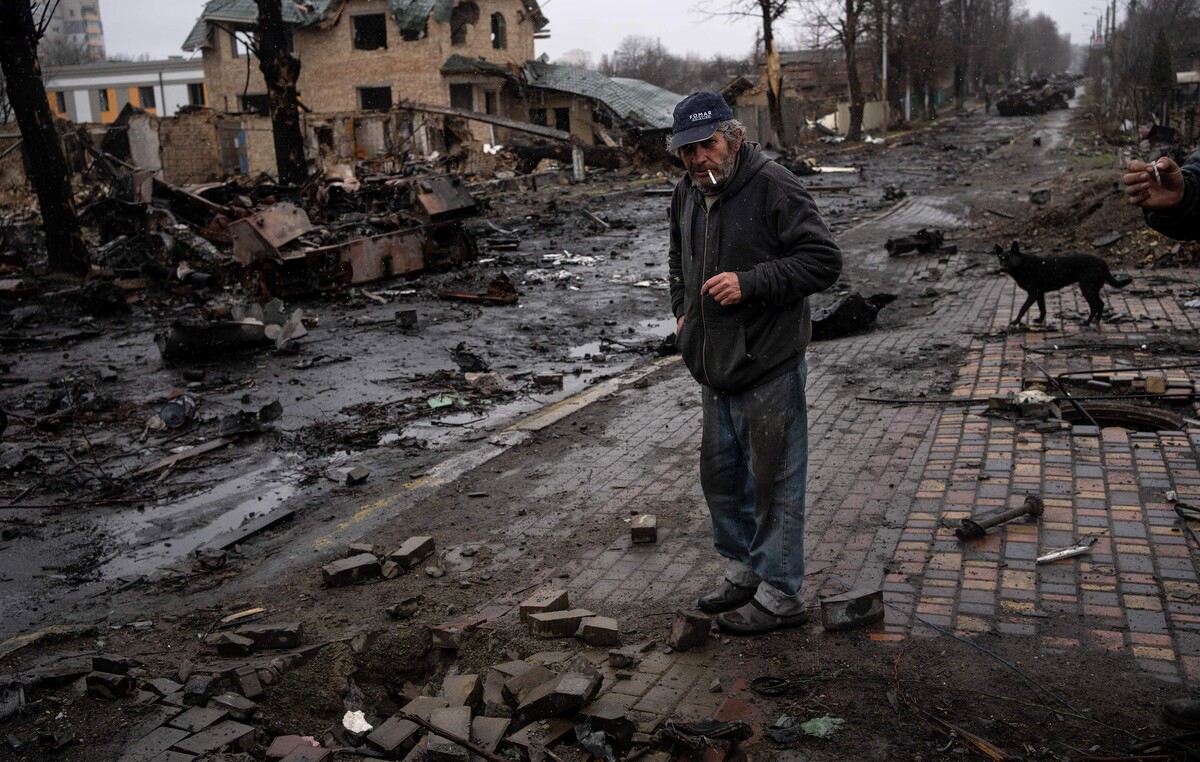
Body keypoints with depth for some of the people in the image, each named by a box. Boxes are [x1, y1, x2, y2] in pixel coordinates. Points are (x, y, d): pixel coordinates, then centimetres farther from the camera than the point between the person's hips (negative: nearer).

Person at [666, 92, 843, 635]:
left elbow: (824, 260, -18)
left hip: (769, 370, -8)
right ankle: (743, 570, 37)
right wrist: (682, 311, 15)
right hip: (715, 368, 8)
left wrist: (750, 282, -24)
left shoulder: (774, 188, -15)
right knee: (721, 474, 18)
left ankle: (779, 595, 16)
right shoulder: (686, 195, 10)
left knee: (773, 481, 2)